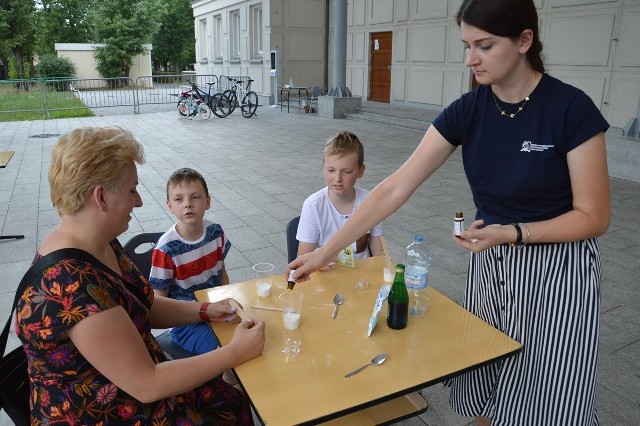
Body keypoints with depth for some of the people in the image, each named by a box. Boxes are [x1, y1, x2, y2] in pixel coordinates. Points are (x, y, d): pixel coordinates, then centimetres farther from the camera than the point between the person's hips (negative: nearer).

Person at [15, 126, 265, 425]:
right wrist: (236, 352, -18)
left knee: (239, 402, 1)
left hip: (132, 385, 8)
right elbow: (147, 386, -26)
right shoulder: (71, 286, -31)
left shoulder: (102, 245, -3)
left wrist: (204, 310, -1)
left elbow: (141, 306, 12)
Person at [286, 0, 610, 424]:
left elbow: (594, 216, -12)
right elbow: (395, 188, -10)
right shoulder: (466, 111, -7)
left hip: (556, 272, -3)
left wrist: (511, 233, -27)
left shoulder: (572, 109, -18)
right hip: (489, 265, 4)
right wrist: (326, 251, -12)